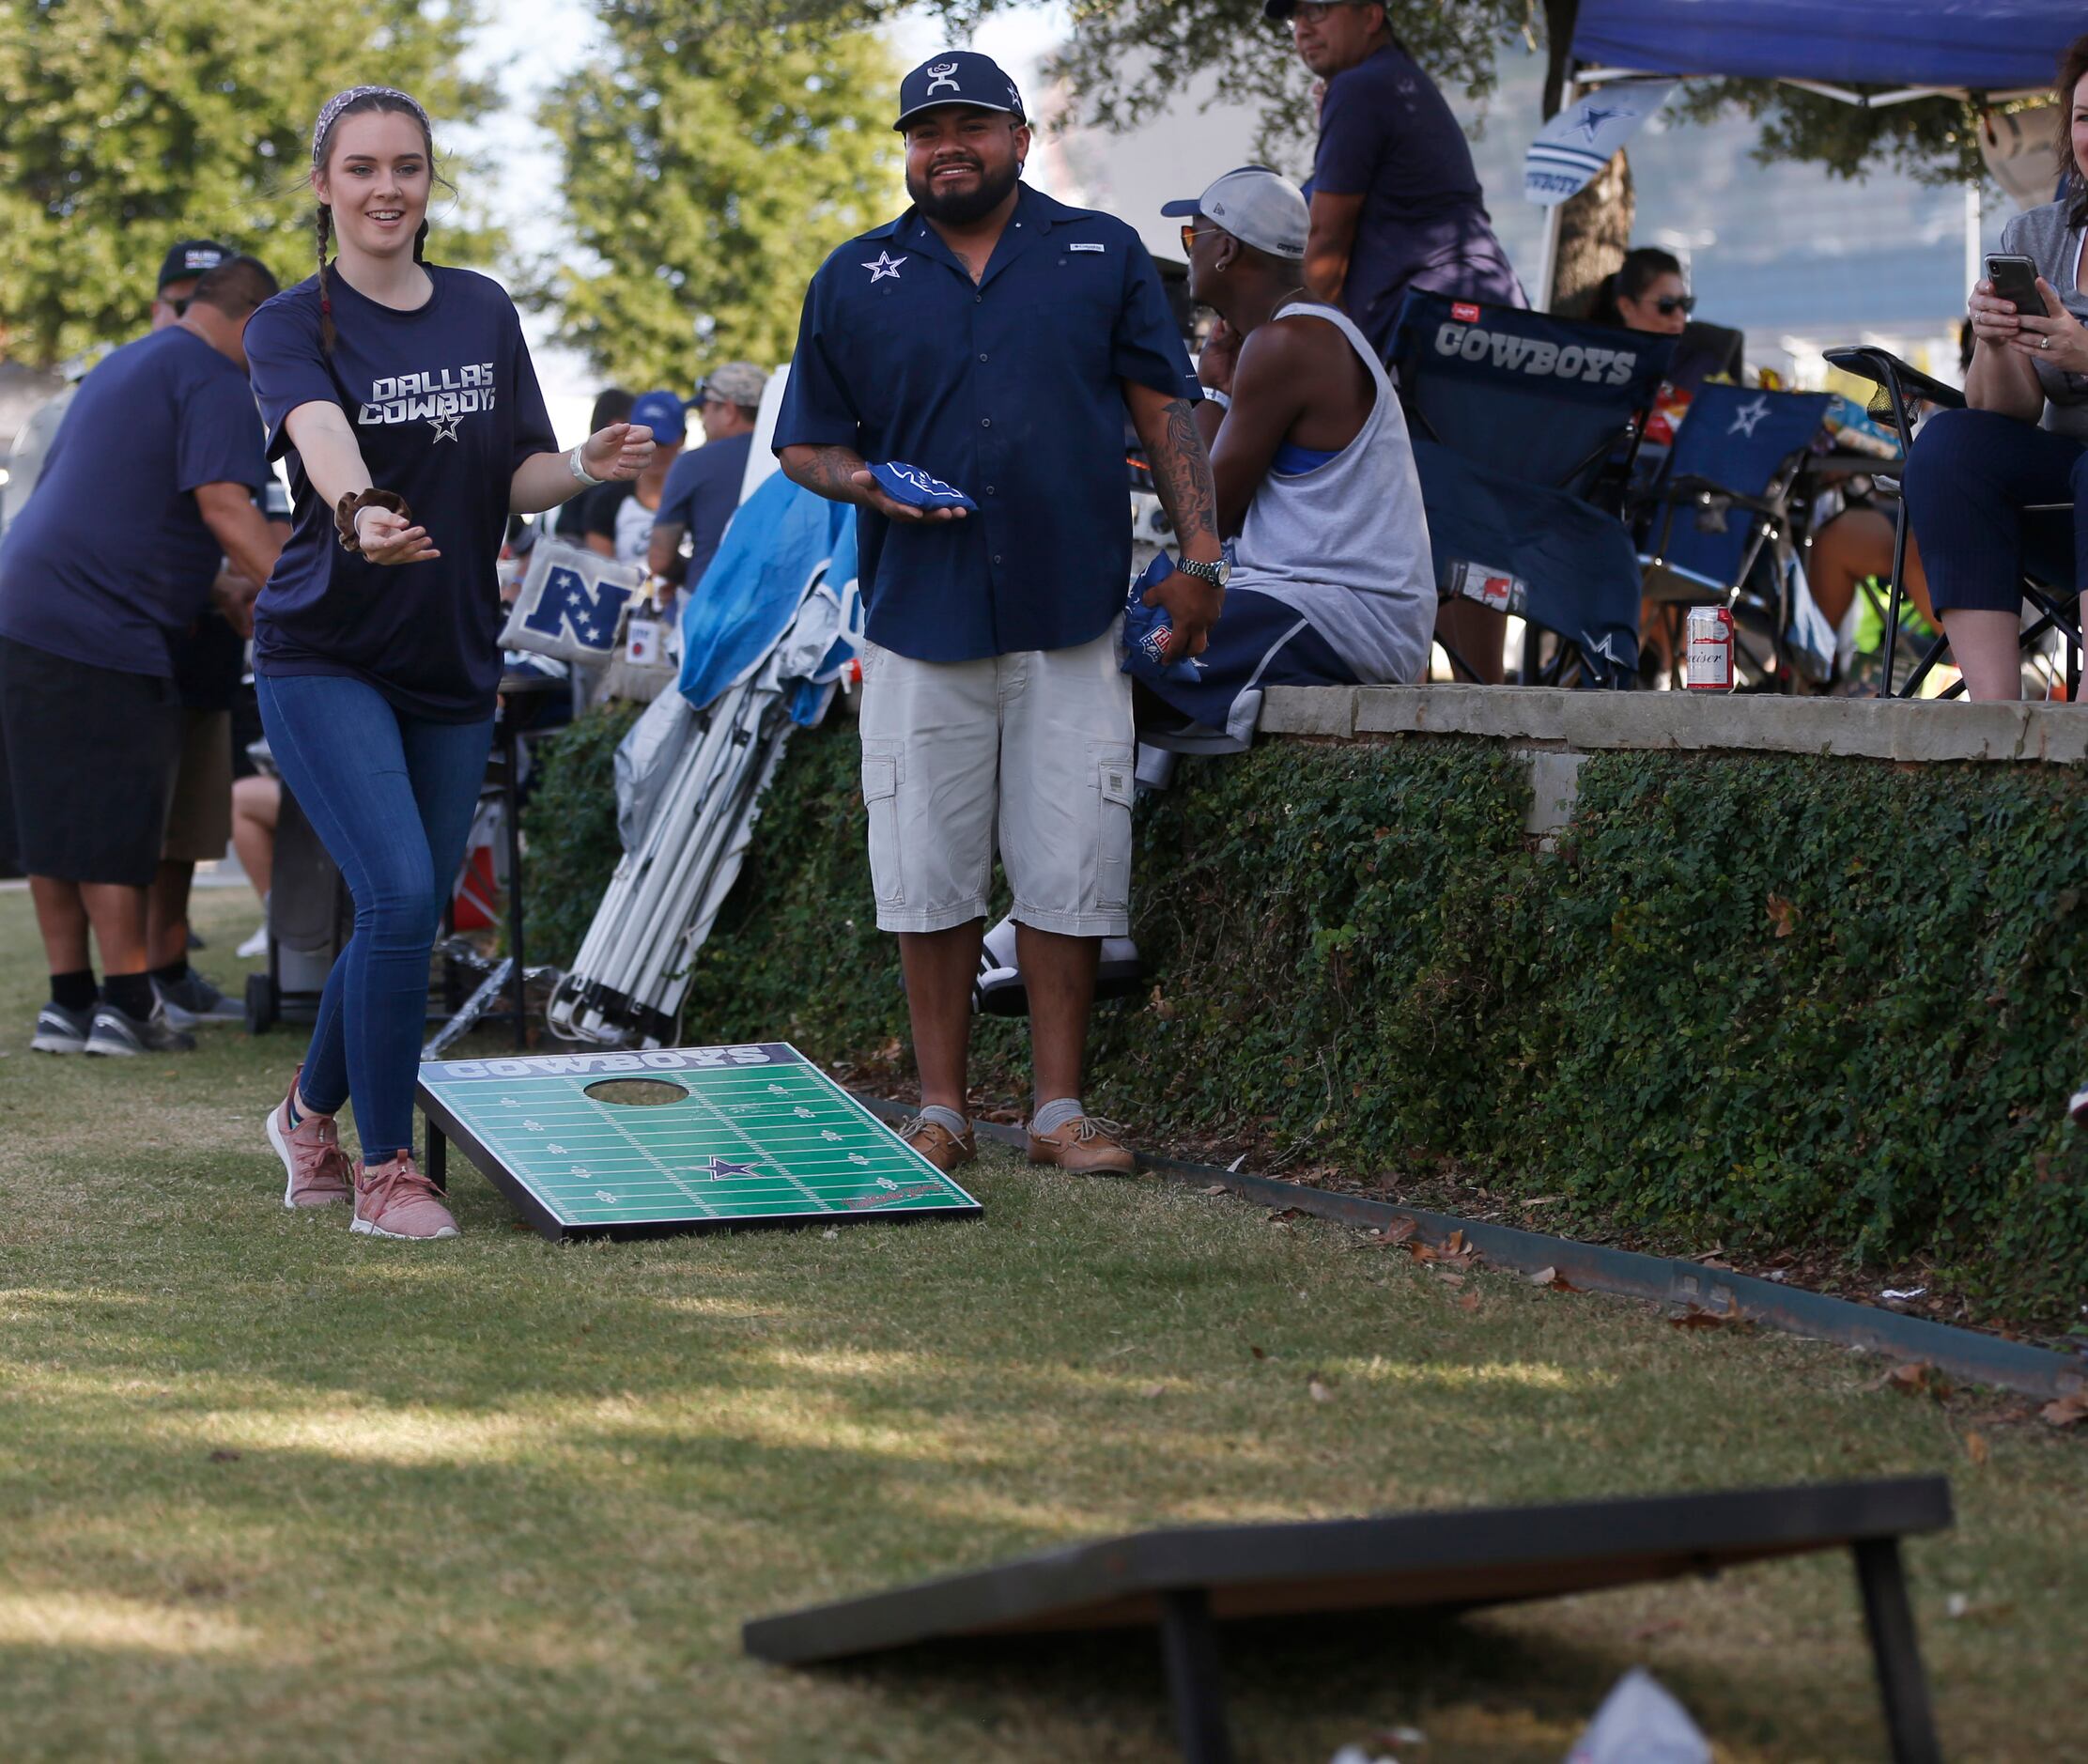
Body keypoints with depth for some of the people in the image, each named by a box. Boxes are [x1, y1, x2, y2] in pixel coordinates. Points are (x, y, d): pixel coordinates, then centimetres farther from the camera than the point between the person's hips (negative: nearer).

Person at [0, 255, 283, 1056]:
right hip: (102, 634, -9)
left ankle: (70, 1002, 13)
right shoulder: (214, 381, -7)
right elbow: (225, 509, -19)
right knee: (114, 825, -5)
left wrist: (225, 600, 32)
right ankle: (127, 1004, -3)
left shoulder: (122, 367, 24)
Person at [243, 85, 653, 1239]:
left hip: (453, 667, 5)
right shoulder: (293, 325, -8)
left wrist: (589, 467, -15)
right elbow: (323, 437, -30)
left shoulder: (484, 313, 7)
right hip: (325, 658, -5)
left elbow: (518, 481, 7)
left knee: (410, 914, 10)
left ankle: (310, 1114, 36)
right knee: (401, 893, -19)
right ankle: (384, 1170, -5)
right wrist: (360, 514, -52)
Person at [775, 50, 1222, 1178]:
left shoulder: (1102, 255, 10)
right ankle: (941, 1108, 12)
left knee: (1069, 873, 1)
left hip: (1072, 618, 0)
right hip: (921, 618, 0)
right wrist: (869, 484, -9)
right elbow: (804, 445, 12)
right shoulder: (854, 280, 10)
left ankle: (1059, 1108, 9)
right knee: (929, 877, 2)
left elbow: (1164, 410, 9)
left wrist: (1200, 554, 0)